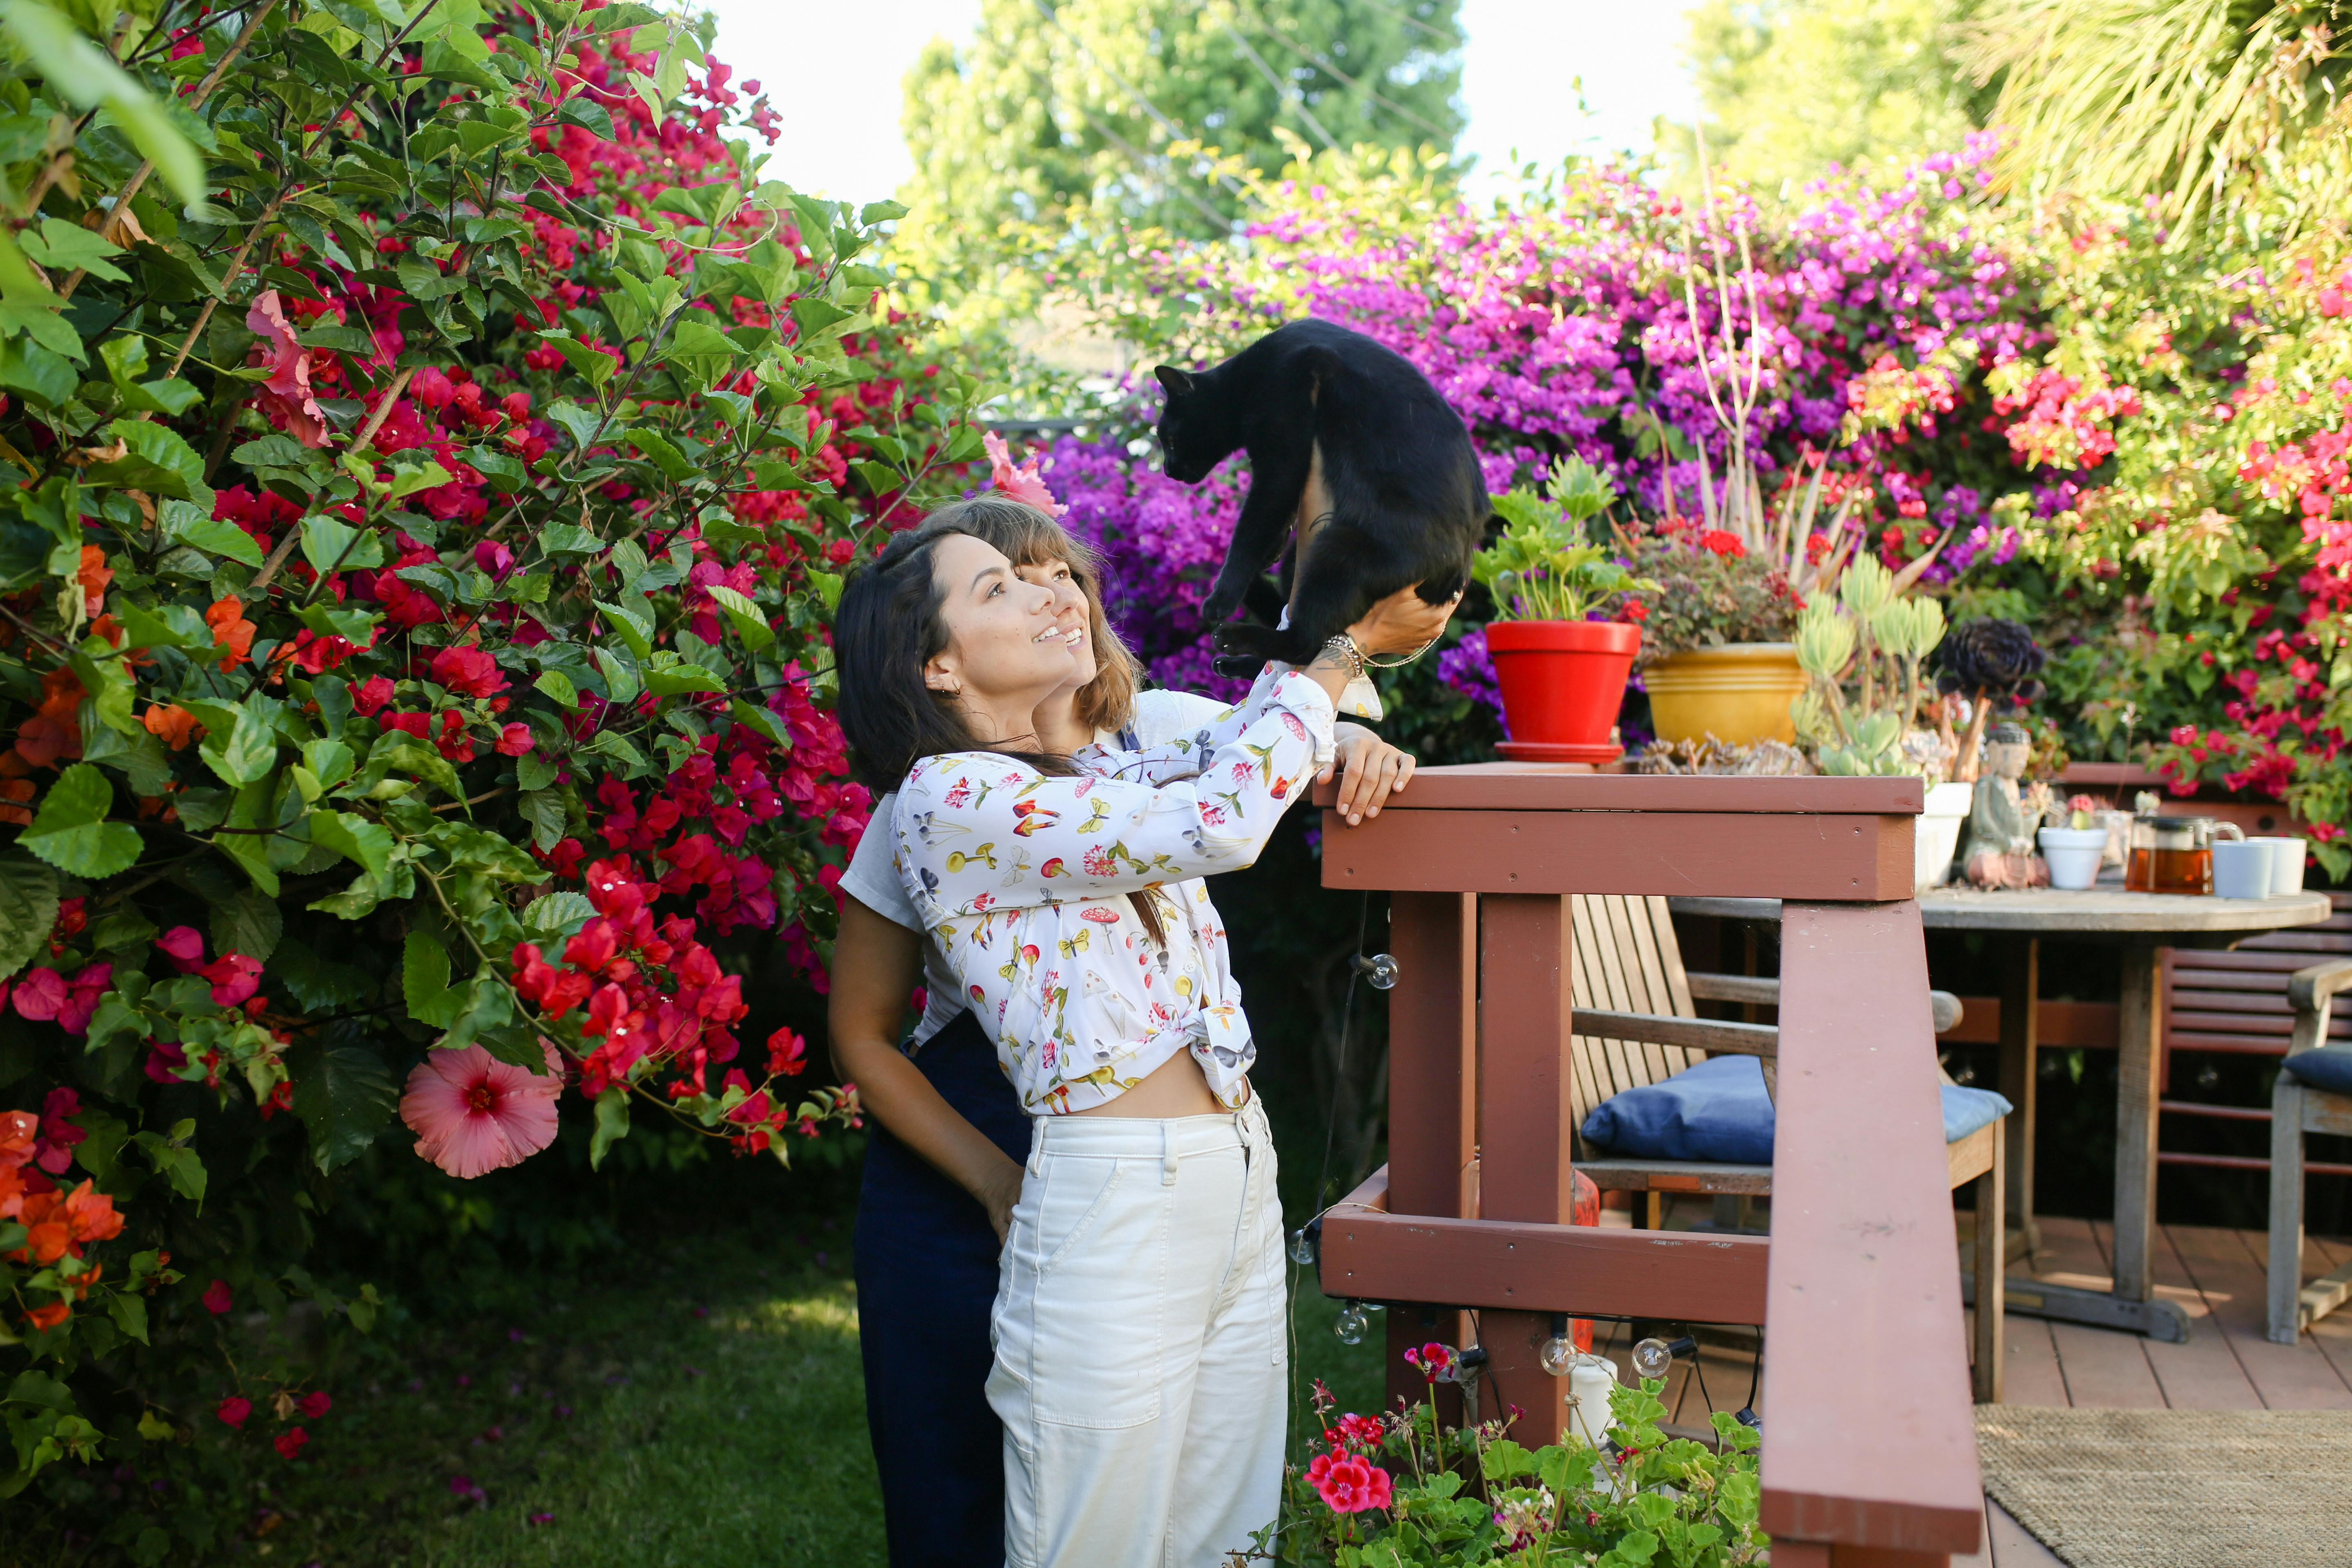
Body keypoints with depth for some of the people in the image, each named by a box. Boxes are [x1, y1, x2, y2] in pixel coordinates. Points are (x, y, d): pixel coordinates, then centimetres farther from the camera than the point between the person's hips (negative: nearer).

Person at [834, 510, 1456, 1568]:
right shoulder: (949, 798, -10)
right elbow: (1219, 823, -15)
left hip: (1241, 1177, 8)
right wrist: (1350, 646, -8)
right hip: (1112, 1203, -8)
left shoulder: (1093, 774, 16)